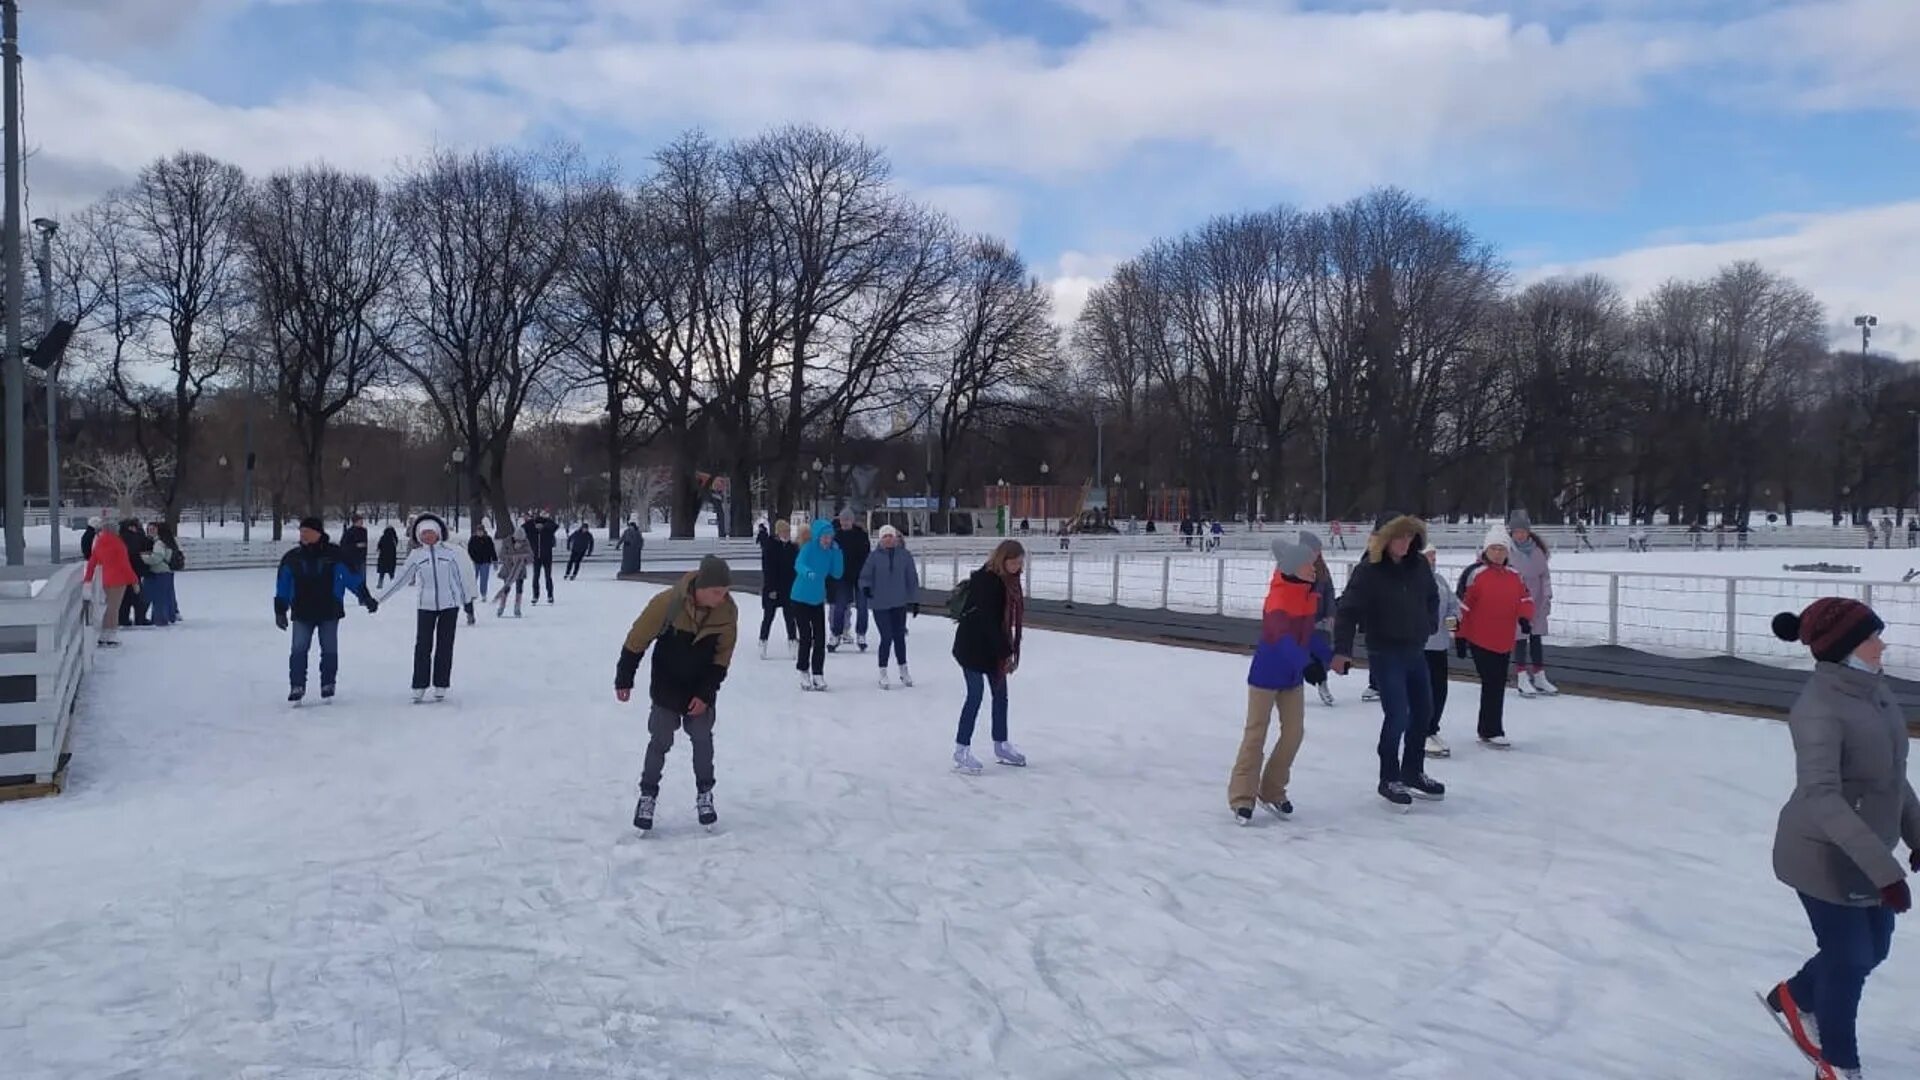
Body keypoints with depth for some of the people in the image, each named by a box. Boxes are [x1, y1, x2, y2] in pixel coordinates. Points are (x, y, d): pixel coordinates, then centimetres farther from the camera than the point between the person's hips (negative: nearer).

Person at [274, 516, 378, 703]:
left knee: (329, 650, 3)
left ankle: (328, 686, 15)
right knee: (298, 650, -6)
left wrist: (366, 598, -1)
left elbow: (353, 577, 1)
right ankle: (297, 687, 1)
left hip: (329, 612, -1)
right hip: (302, 613, 2)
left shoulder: (335, 555, -3)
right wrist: (280, 611, 12)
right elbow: (283, 588, 13)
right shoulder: (292, 558, 5)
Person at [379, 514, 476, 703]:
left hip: (450, 604, -1)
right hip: (426, 605, 1)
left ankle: (441, 686, 12)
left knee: (445, 646, 5)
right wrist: (379, 598, 5)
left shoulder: (451, 552, -2)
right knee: (423, 646, -3)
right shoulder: (416, 556, 2)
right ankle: (419, 687, 4)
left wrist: (469, 601, 3)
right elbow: (401, 579, 6)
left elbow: (464, 575, 3)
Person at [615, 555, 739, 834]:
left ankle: (704, 793, 20)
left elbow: (722, 657, -9)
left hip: (701, 688, 2)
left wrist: (706, 694, -12)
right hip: (666, 686, -2)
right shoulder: (667, 602, -29)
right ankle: (648, 795, 18)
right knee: (660, 740, 2)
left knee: (702, 738, 4)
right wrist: (624, 679, -7)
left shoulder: (728, 611, -21)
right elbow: (637, 640, -16)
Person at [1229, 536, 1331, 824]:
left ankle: (1272, 791, 19)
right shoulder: (1279, 598, -24)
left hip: (1293, 676, 8)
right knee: (1256, 733, -2)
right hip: (1267, 673, -8)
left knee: (1294, 731, 7)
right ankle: (1242, 797, 4)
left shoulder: (1309, 595, 3)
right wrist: (1306, 663, -52)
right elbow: (1283, 637, -39)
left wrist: (1329, 656, 17)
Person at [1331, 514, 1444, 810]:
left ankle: (1413, 774, 34)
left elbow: (1431, 598, 17)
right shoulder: (1368, 571, -17)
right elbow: (1348, 610, -21)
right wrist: (1342, 650, -29)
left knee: (1423, 711, 17)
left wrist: (1428, 627, 6)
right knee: (1397, 716, -10)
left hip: (1415, 651, 7)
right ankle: (1389, 780, 7)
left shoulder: (1419, 566, 0)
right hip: (1385, 654, -7)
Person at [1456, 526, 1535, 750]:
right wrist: (1460, 636, -7)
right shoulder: (1474, 573, -9)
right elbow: (1463, 606, -7)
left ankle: (1487, 729, 25)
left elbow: (1525, 599, 12)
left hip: (1505, 641, 6)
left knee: (1498, 686, 13)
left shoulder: (1515, 575, 10)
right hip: (1480, 640, -6)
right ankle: (1491, 733, 0)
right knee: (1492, 685, -7)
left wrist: (1524, 616, -11)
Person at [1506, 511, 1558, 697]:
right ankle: (1522, 678, 7)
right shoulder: (1507, 549, -12)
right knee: (1520, 638, -1)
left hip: (1536, 601, 4)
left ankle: (1539, 677, 20)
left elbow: (1545, 573, 4)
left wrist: (1547, 596, -2)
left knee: (1536, 637, 11)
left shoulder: (1538, 548, -1)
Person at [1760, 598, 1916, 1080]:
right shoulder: (1820, 710, -28)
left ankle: (1793, 998, 47)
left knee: (1873, 948, 21)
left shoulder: (1872, 686, -2)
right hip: (1825, 855, -8)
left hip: (1866, 849, 8)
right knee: (1850, 959, 7)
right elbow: (1822, 798, -34)